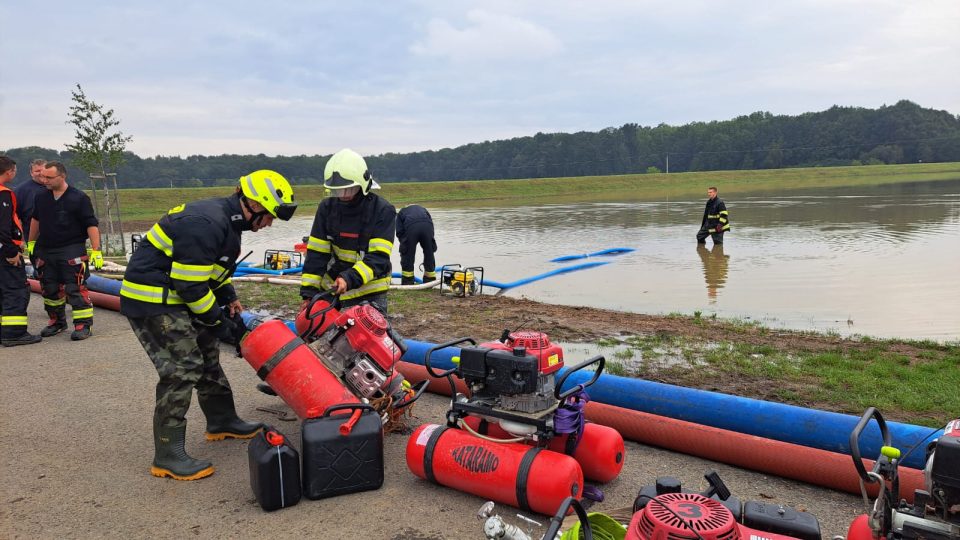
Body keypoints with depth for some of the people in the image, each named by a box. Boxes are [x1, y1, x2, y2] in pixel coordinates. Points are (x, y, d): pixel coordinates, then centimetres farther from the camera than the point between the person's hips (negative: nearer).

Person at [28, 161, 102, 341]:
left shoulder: (79, 198, -10)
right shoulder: (41, 197, 7)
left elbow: (92, 225, -11)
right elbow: (35, 220, 24)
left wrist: (96, 251, -15)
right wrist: (31, 242, 26)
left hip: (72, 251, -6)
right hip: (45, 251, 6)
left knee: (75, 289, -8)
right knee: (49, 289, 13)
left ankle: (84, 324, -1)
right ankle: (57, 322, 27)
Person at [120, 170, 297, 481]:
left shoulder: (226, 218, 7)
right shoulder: (205, 225, -26)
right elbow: (189, 285, -25)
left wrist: (229, 298, 12)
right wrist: (218, 321, -15)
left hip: (174, 295, 11)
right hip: (151, 301, -11)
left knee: (207, 354, 17)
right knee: (182, 370, -12)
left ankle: (222, 422, 34)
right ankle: (167, 458, -3)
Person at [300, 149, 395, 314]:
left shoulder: (383, 211, -14)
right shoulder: (327, 207, -1)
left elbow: (378, 257, -20)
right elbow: (316, 253, -1)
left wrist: (349, 279, -34)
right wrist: (309, 292, -8)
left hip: (369, 290, -4)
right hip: (330, 287, 4)